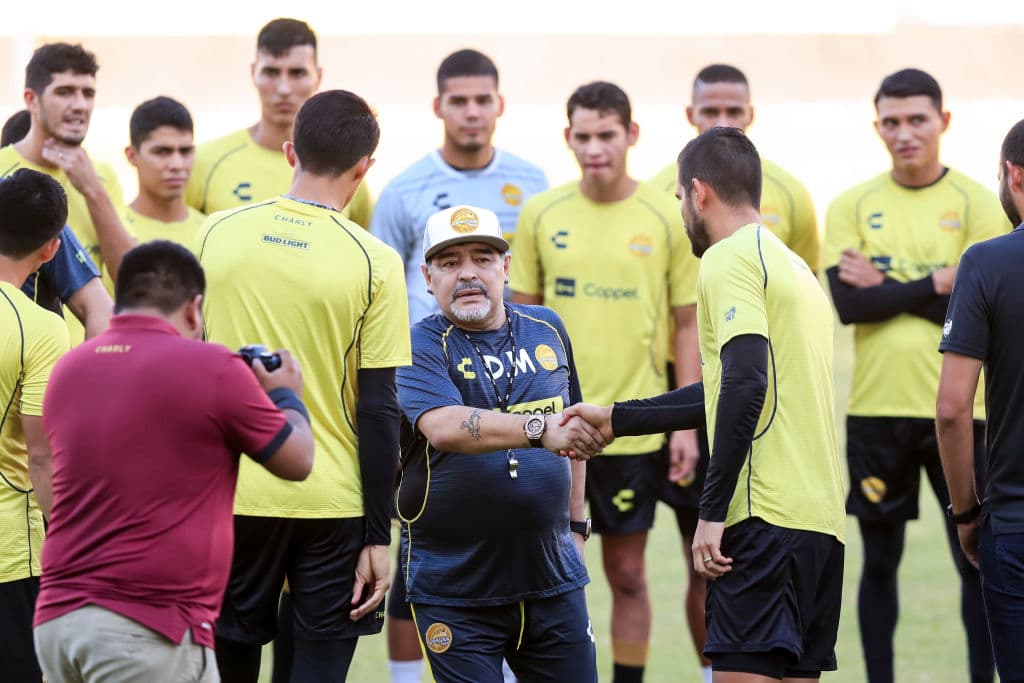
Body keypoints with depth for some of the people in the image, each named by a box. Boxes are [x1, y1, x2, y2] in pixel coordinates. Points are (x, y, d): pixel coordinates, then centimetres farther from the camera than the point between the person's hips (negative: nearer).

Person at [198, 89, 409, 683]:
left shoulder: (218, 234, 0)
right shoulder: (373, 262, -8)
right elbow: (379, 410, -8)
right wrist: (378, 538, -3)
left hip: (232, 494, 3)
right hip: (332, 501, -2)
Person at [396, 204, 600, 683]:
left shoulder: (546, 329, 8)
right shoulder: (421, 348, -8)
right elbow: (444, 427, -29)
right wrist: (541, 429, -41)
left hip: (553, 581, 4)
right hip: (454, 591, -4)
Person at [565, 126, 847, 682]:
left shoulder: (730, 258, -5)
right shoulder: (792, 264, 23)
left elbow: (745, 386, -19)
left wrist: (712, 512, -18)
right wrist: (615, 420, 37)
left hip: (766, 516, -9)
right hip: (822, 519, 9)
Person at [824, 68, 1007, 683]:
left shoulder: (975, 204, -2)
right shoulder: (853, 207, 4)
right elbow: (846, 303, -9)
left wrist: (887, 287, -11)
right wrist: (934, 285, -13)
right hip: (877, 408, 2)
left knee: (977, 560, 1)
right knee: (880, 558, 8)